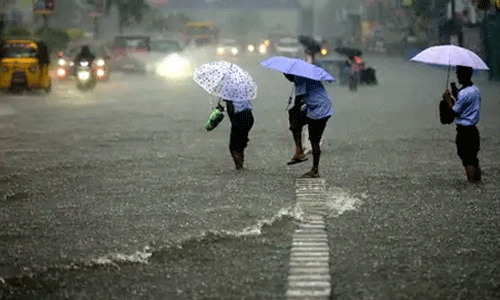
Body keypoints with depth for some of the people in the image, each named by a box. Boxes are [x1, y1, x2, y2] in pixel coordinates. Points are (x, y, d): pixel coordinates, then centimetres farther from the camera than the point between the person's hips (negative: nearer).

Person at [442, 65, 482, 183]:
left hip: (464, 131, -9)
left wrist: (448, 99, -3)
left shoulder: (464, 93, -20)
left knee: (468, 161, -3)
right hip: (473, 129, 9)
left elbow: (455, 111, -14)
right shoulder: (476, 90, 9)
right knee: (474, 159, 16)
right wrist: (456, 96, 13)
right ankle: (478, 182, 21)